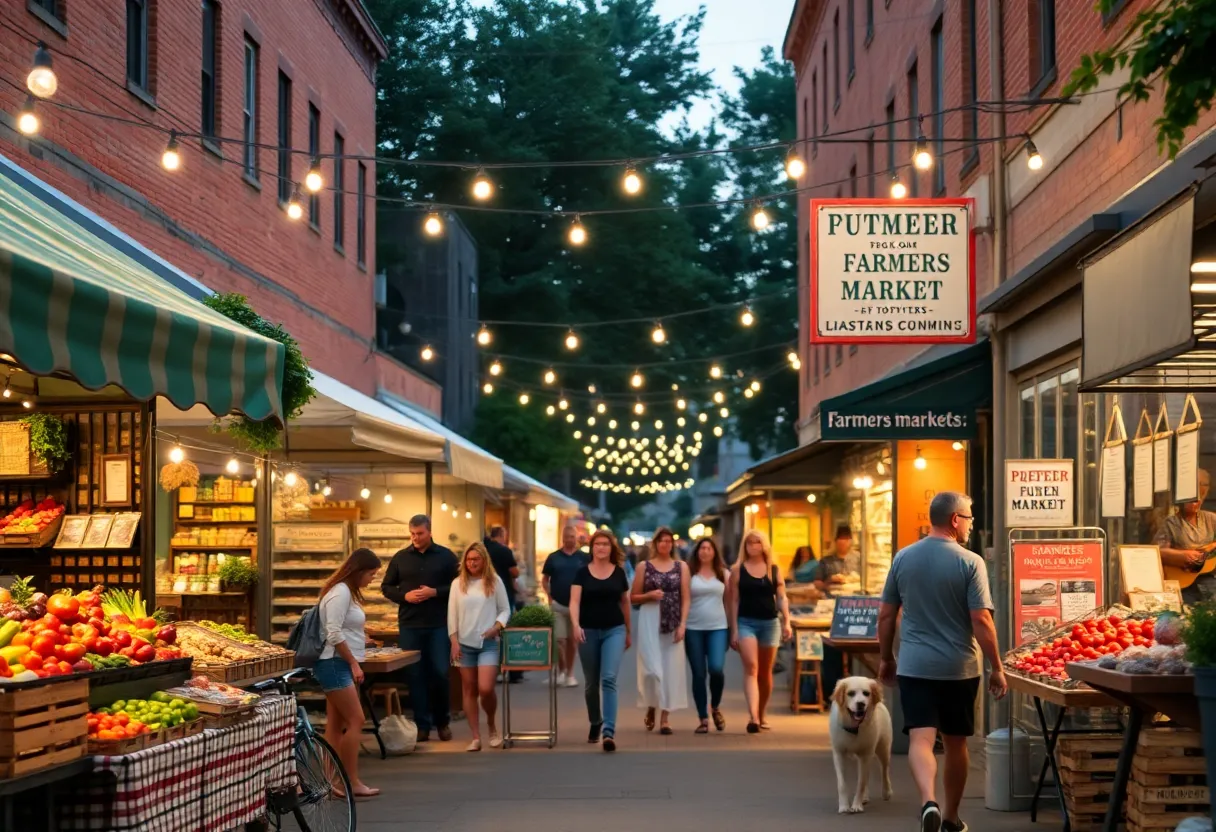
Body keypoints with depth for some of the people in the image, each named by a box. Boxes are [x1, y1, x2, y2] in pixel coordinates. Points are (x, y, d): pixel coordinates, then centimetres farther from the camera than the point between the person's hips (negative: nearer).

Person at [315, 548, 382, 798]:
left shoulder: (347, 592, 16)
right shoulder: (340, 592, -15)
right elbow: (333, 634, -20)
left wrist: (359, 639, 12)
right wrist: (354, 662, -16)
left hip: (340, 666, 10)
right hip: (334, 664, -10)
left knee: (336, 725, 8)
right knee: (356, 720, -10)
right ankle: (352, 782, -6)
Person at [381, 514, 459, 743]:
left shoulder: (445, 556, 2)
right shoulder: (400, 558, 7)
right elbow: (386, 587, 11)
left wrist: (434, 592, -13)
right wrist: (404, 596, -7)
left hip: (439, 625, -2)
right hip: (409, 625, 2)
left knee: (440, 673, -1)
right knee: (415, 675, 3)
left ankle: (442, 721, 16)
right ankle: (422, 724, 9)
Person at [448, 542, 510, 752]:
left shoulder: (494, 581, 2)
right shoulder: (458, 583, 5)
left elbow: (505, 610, 6)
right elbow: (452, 615, 7)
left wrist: (496, 627, -12)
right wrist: (454, 642, 0)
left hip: (488, 642, -2)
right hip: (465, 643, 2)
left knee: (485, 688, -15)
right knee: (469, 690, 4)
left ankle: (491, 724, 13)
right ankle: (476, 737, 10)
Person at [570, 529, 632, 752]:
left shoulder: (619, 572, 3)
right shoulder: (582, 572, -1)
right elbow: (574, 601, -11)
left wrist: (628, 632, 19)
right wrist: (575, 624, -29)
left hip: (614, 630, 0)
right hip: (588, 631, 1)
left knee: (609, 679, -15)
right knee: (591, 683, 11)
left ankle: (609, 731, -21)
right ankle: (595, 723, 34)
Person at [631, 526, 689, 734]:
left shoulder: (681, 566, 7)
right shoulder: (645, 566, 5)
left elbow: (685, 598, 3)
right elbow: (633, 597, 8)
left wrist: (682, 625, -7)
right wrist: (649, 595, -11)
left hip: (673, 623, 1)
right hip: (649, 622, -1)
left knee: (671, 668, 0)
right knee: (652, 667, -7)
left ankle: (665, 716, 6)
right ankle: (651, 707, 17)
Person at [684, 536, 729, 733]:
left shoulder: (723, 573, 9)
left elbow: (729, 601, 12)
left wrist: (733, 628, 8)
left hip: (718, 628, 1)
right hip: (694, 629, -1)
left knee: (717, 669, -16)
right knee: (698, 674, 0)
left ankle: (715, 707, 11)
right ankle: (703, 719, 9)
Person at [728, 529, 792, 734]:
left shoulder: (774, 570, 7)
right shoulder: (738, 570, 3)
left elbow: (782, 598, 5)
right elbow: (734, 601, 2)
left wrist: (787, 622, -8)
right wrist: (734, 630, -2)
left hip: (770, 623, 2)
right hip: (746, 622, -2)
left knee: (765, 672, 11)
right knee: (751, 667, -18)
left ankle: (761, 716, 26)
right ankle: (753, 717, -28)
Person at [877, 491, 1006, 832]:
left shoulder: (903, 558, 3)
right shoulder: (970, 562, -8)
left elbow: (886, 615, 7)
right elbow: (981, 621, -12)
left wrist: (885, 659, 19)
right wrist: (996, 668, -4)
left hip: (914, 666, 1)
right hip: (959, 668, -1)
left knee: (921, 738, -5)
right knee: (956, 742, 14)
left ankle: (929, 801, -30)